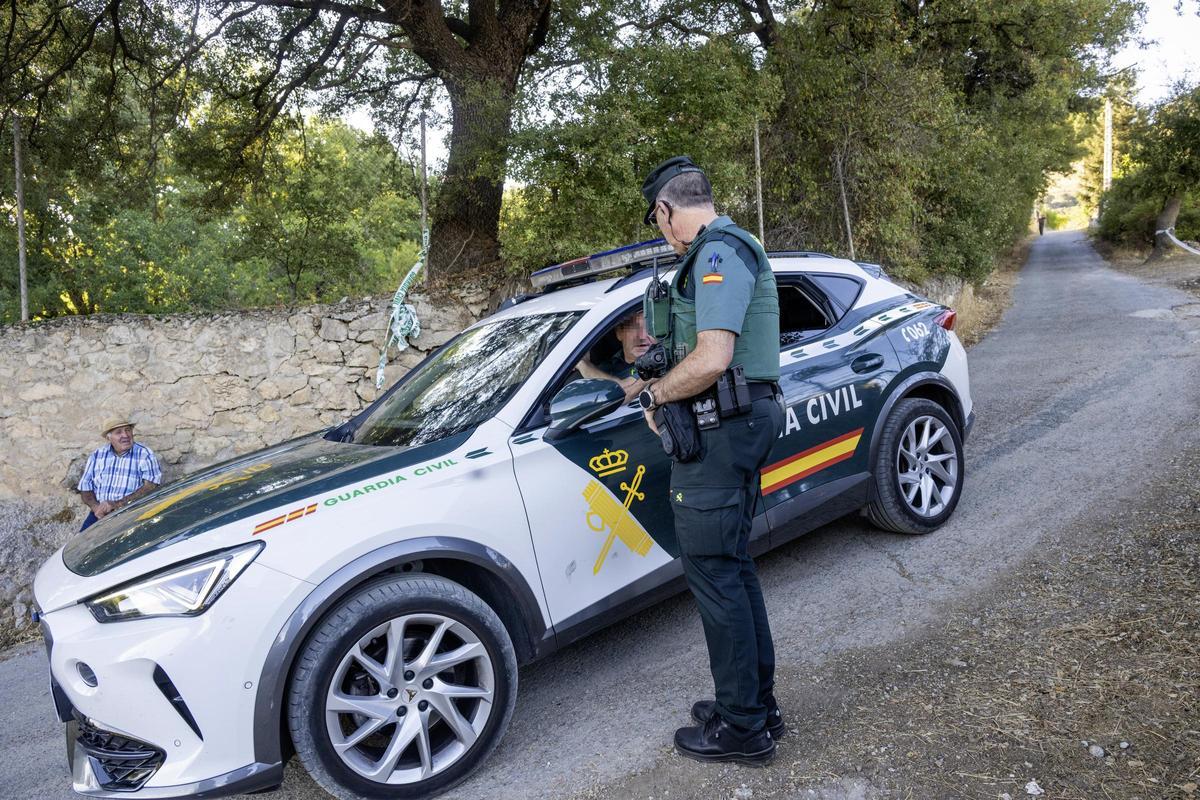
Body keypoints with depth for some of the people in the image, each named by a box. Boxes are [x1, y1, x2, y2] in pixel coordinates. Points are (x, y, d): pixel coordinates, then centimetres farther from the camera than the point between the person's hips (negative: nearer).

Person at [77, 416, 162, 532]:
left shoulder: (145, 455, 1)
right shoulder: (97, 456, 14)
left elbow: (150, 487, -10)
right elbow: (85, 489, 15)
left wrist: (117, 504, -19)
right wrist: (95, 507, -7)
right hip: (101, 514, 3)